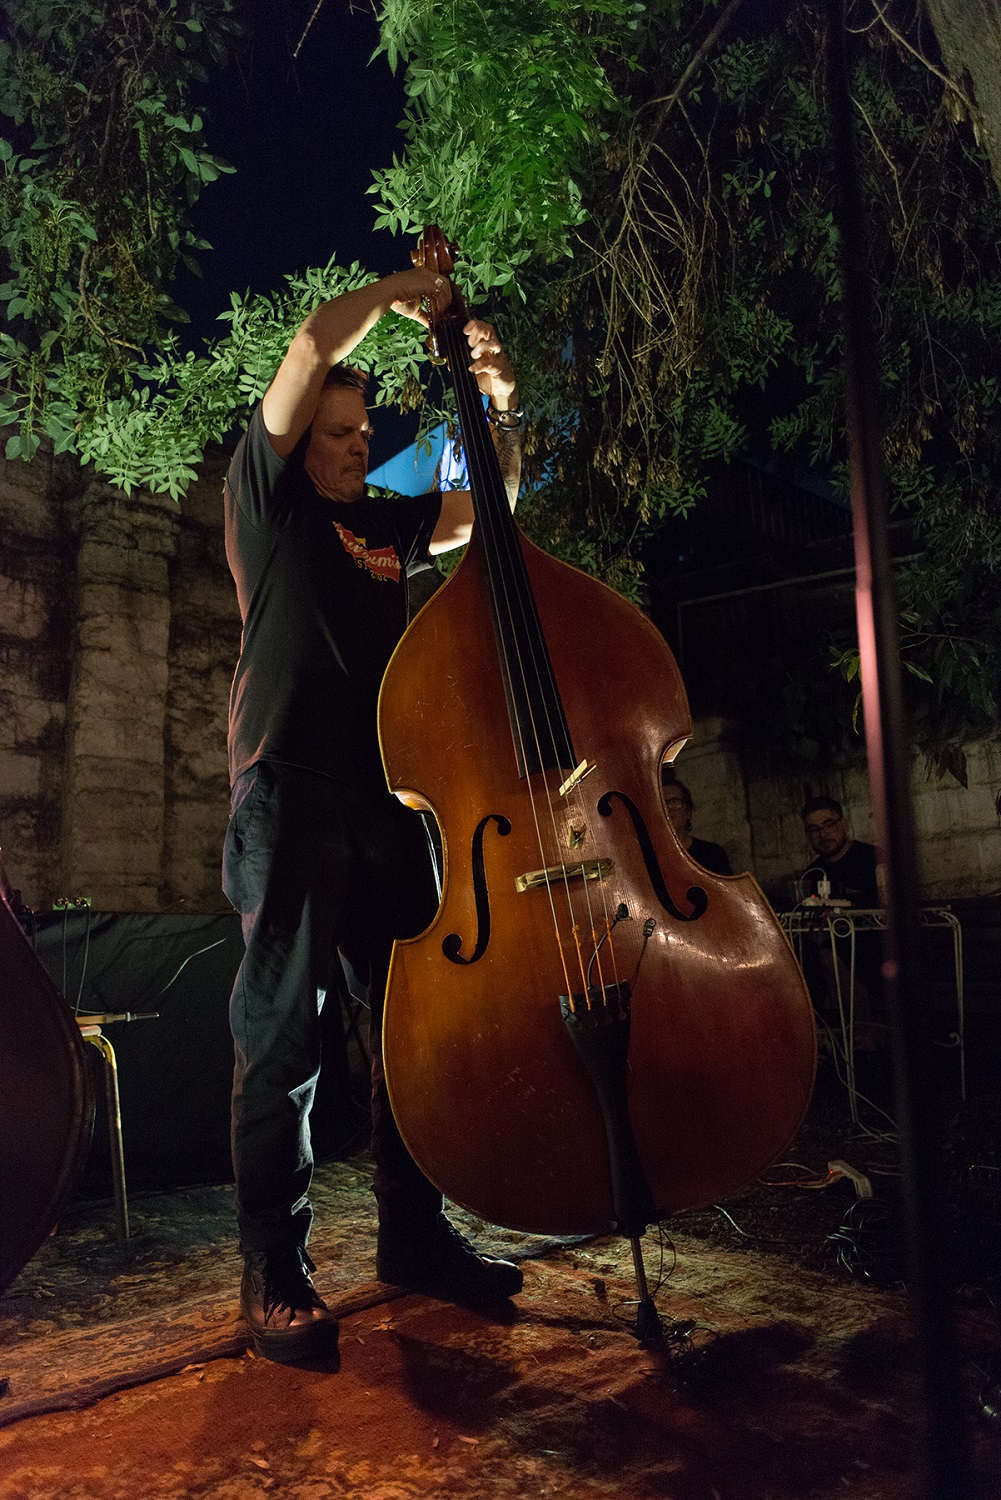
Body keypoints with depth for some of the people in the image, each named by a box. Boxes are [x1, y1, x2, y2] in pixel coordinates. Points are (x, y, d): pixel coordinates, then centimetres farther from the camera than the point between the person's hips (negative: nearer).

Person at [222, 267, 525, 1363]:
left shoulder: (386, 527, 25)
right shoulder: (267, 497, 9)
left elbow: (488, 504, 29)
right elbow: (313, 345, 1)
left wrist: (499, 407, 15)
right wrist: (396, 292, 14)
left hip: (385, 796, 6)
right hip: (291, 789, -6)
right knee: (282, 1027, -5)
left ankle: (412, 1233, 18)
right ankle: (275, 1272, 4)